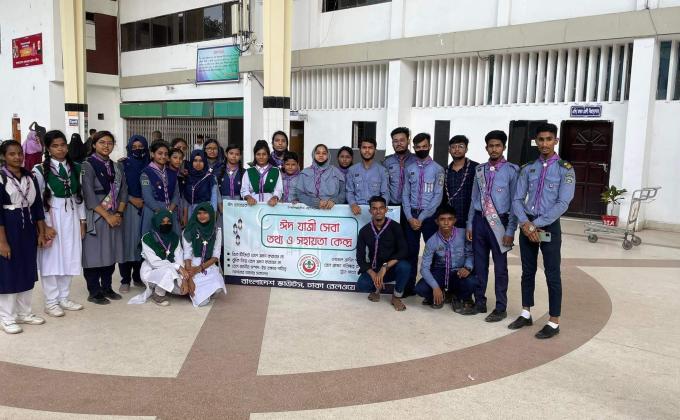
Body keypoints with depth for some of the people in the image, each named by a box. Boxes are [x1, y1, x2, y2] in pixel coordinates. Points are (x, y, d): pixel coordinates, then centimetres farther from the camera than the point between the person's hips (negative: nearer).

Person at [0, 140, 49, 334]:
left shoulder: (30, 177, 7)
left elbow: (37, 205, 11)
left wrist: (42, 232, 7)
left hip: (28, 228, 6)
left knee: (28, 270, 11)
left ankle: (24, 312, 24)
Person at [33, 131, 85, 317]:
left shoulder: (75, 168, 7)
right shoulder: (40, 170, -6)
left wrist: (82, 221, 8)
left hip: (71, 218, 4)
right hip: (51, 218, -4)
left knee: (69, 258, 8)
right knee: (52, 258, 0)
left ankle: (64, 298, 21)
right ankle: (51, 302, 11)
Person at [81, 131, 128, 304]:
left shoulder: (117, 167, 11)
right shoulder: (88, 165, -7)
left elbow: (123, 191, 9)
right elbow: (89, 195, -13)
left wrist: (119, 214, -5)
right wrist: (107, 216, -14)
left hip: (115, 217, 5)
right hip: (95, 217, -5)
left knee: (111, 252, 9)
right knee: (94, 253, -1)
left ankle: (107, 288, 20)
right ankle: (94, 292, 8)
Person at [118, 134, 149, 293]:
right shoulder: (122, 164, 2)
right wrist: (132, 199, -11)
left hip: (145, 207, 3)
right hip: (127, 207, -3)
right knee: (127, 241, -5)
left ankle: (138, 277, 13)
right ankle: (125, 279, 2)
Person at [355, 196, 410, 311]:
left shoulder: (395, 227, -9)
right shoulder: (364, 231, -3)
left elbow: (403, 251, -18)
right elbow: (360, 258, -5)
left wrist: (385, 267, -30)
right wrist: (373, 274, -22)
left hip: (392, 268, -1)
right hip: (374, 269, 1)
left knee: (404, 266, -34)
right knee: (361, 286, -29)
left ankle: (396, 297, -6)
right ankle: (376, 289, 11)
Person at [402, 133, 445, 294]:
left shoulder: (437, 169, -1)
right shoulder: (409, 169, 8)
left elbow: (438, 196, -8)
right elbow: (405, 195, 6)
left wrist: (422, 217, -14)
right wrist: (410, 217, -7)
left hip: (429, 215, -2)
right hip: (411, 215, 3)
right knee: (411, 251, 6)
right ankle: (409, 286, 14)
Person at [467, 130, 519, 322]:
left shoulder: (511, 170, -6)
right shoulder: (479, 169, 8)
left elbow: (515, 202, -8)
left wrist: (510, 231, -11)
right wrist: (469, 224, 10)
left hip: (499, 222, -4)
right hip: (480, 221, 4)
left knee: (500, 267, 3)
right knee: (479, 264, 12)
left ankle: (501, 308, 13)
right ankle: (479, 301, 25)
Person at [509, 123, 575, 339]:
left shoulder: (565, 169, -6)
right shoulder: (528, 169, 6)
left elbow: (562, 204, -14)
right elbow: (517, 199, 4)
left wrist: (536, 224, -16)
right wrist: (525, 223, -12)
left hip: (549, 227, -4)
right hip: (527, 226, 4)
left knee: (552, 275, 2)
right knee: (527, 271, 13)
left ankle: (554, 323, 11)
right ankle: (526, 314, 26)